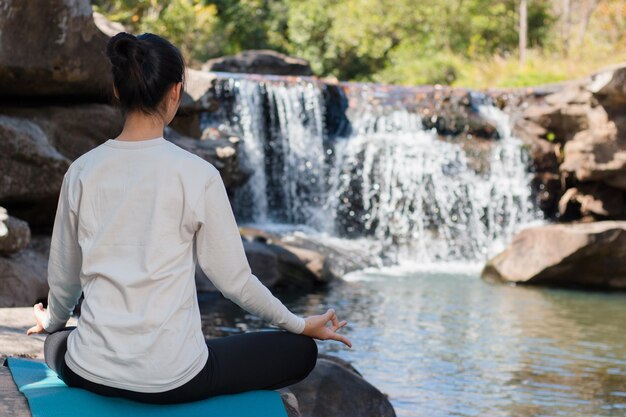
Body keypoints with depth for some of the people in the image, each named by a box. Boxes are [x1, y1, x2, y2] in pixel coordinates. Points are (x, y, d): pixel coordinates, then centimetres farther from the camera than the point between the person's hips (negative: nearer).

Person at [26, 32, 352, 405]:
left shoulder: (82, 171, 0)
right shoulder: (197, 174, -11)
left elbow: (63, 275, 11)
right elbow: (233, 279, -4)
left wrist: (53, 321, 34)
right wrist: (301, 325, 12)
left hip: (91, 372, 5)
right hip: (171, 375, -5)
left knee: (56, 342, 42)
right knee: (300, 352, 17)